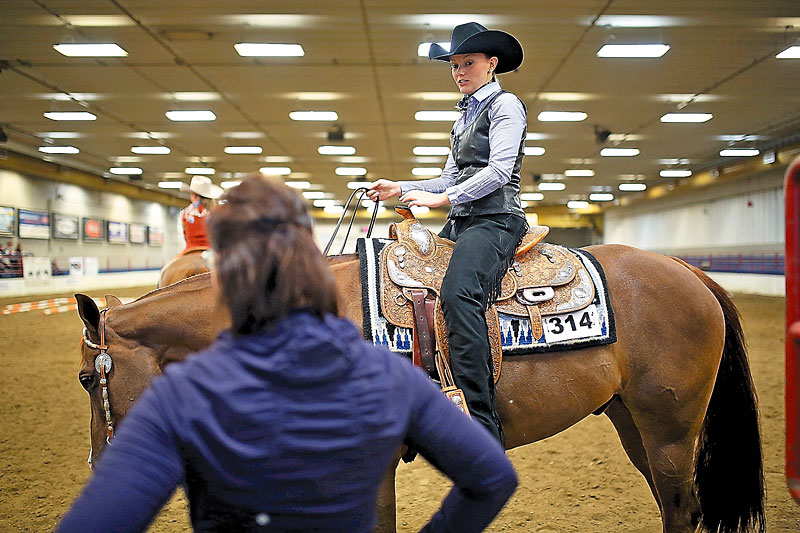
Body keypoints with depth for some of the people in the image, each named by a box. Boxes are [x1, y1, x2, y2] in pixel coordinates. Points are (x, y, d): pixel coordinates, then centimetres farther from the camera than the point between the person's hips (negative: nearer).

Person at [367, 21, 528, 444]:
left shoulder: (505, 105, -1)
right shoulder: (465, 116, 24)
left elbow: (499, 171, -14)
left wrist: (441, 199, -19)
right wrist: (399, 189, 12)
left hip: (495, 219, -10)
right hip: (462, 223, 10)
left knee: (457, 293, -33)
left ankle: (482, 425, -38)